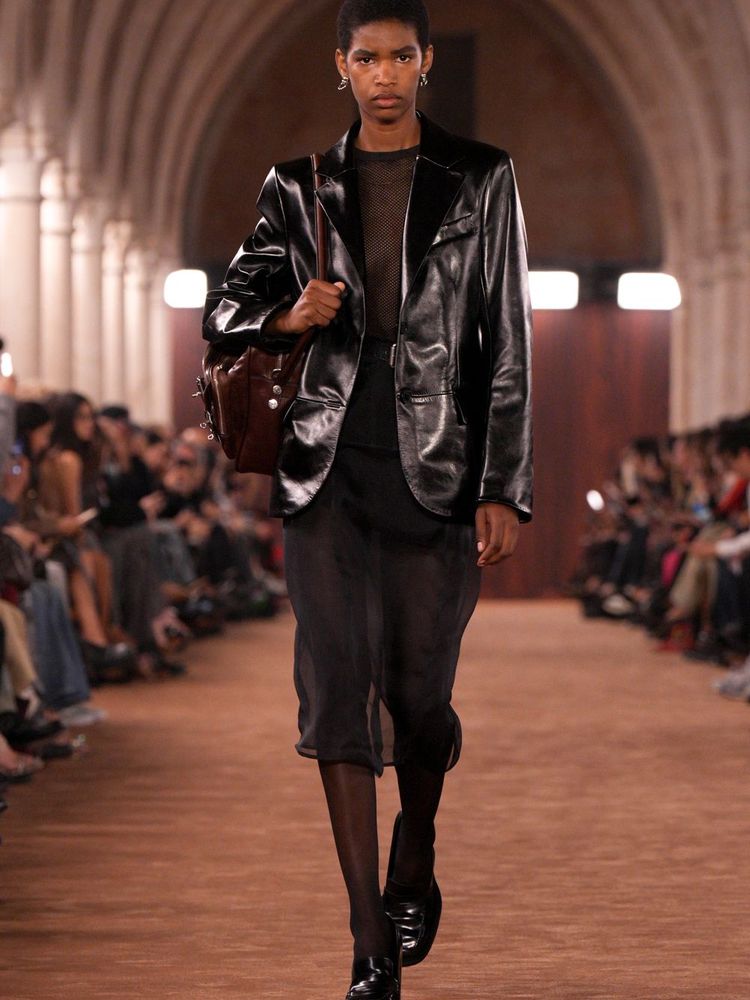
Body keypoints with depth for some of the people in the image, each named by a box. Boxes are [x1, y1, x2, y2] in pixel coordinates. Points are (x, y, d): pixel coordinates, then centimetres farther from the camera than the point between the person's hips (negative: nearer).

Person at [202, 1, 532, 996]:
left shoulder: (481, 181, 4)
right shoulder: (302, 187, 9)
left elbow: (507, 344, 2)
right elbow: (225, 307, 14)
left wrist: (504, 491, -4)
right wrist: (288, 316, -10)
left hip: (437, 464, -1)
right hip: (328, 465, 2)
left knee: (419, 692, 1)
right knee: (337, 686, -8)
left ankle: (415, 864, 34)